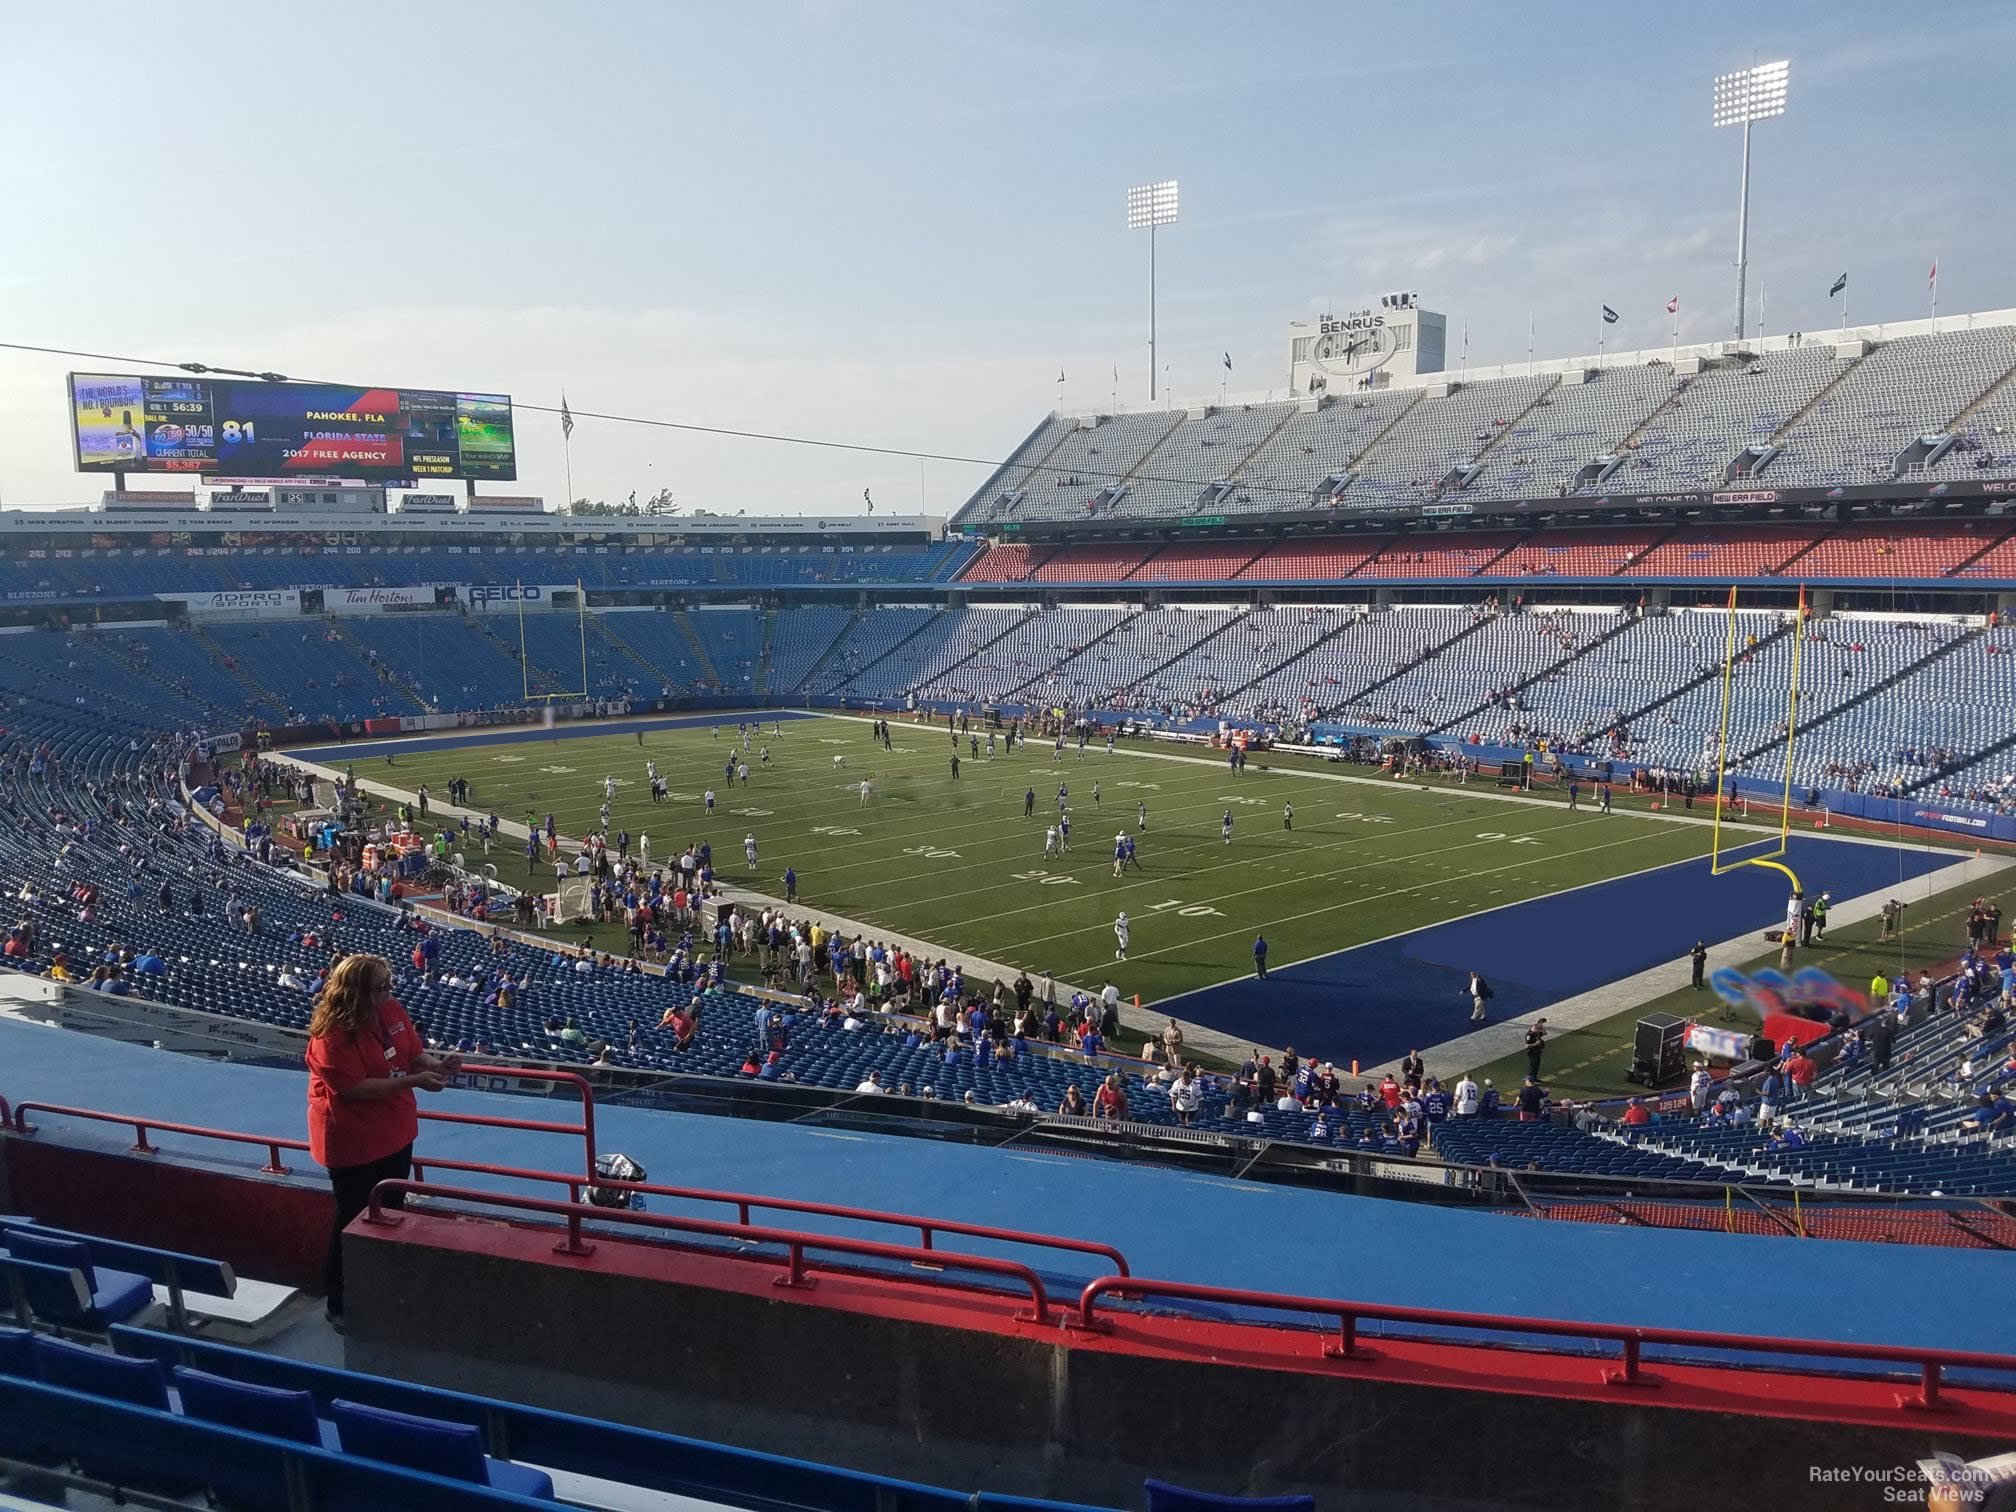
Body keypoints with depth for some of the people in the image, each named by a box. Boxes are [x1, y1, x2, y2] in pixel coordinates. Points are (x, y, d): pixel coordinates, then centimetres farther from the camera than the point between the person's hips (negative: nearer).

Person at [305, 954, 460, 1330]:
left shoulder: (391, 1011, -4)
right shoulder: (333, 1035, -26)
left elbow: (413, 1053, 6)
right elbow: (357, 1088, -29)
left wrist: (437, 1064, -15)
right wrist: (415, 1081, -32)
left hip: (395, 1134, 8)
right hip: (353, 1144, -8)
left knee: (392, 1213, 20)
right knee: (355, 1223, 5)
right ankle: (339, 1306, 22)